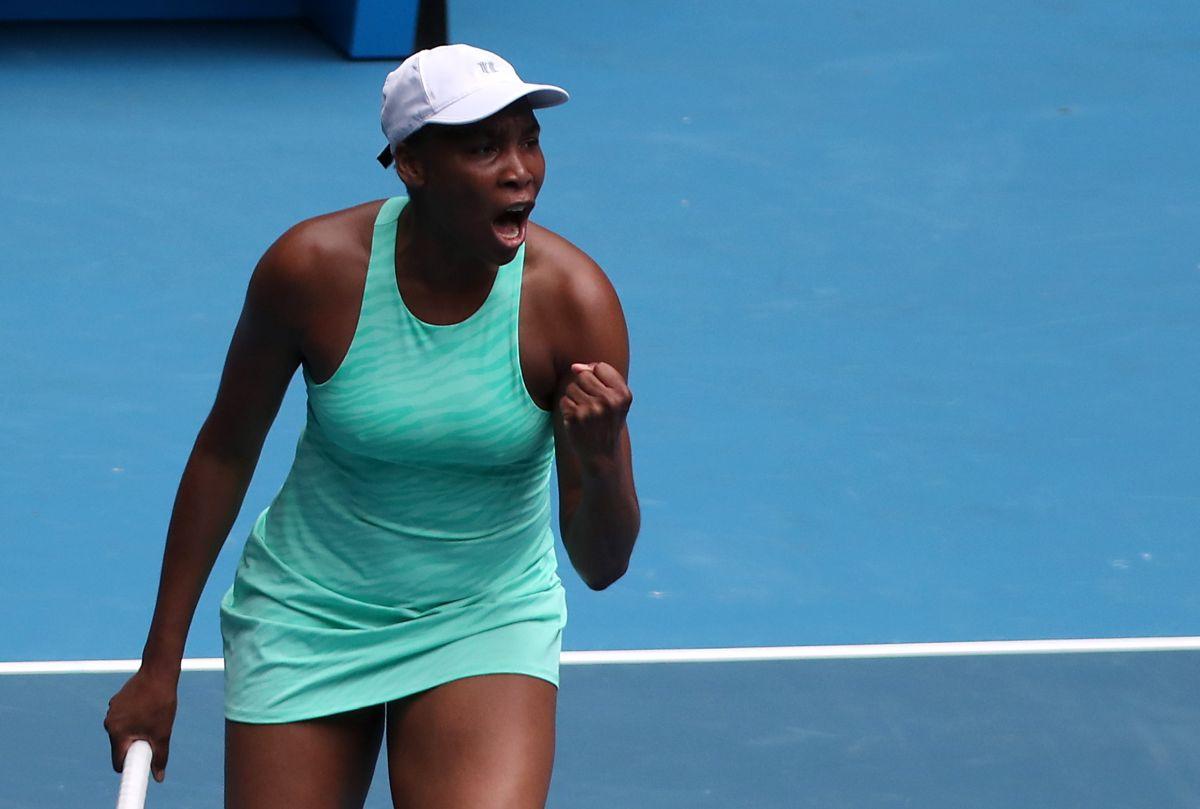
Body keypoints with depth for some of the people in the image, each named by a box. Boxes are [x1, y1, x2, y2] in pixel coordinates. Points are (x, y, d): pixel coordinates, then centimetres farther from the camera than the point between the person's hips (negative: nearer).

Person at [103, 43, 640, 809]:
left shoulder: (573, 299, -18)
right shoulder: (312, 268, -17)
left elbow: (601, 565, -14)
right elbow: (225, 453, -1)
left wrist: (600, 459, -37)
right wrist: (160, 666, 2)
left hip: (485, 622, -1)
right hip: (307, 621, 1)